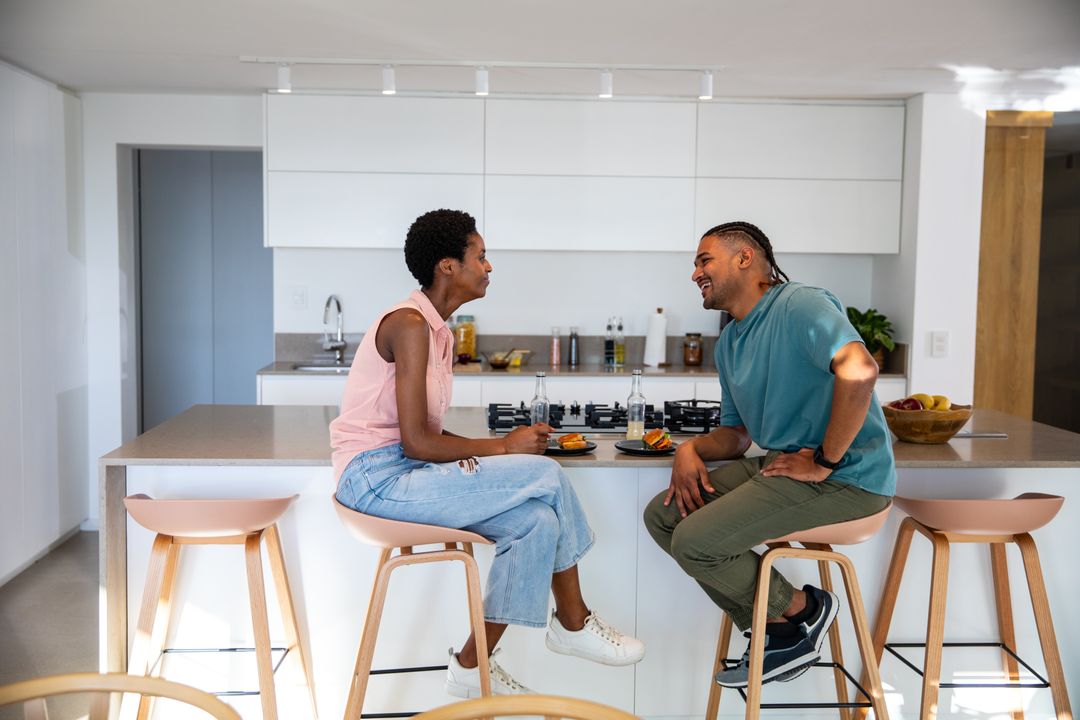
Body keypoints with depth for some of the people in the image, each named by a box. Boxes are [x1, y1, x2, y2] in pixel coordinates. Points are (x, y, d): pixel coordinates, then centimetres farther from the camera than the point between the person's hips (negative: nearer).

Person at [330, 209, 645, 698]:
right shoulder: (410, 324, -15)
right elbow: (416, 443, -20)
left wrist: (494, 451, -2)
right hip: (377, 478, -9)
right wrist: (504, 447, -10)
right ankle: (574, 624, 5)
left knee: (536, 520, -12)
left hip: (405, 471, 9)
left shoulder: (437, 330, 15)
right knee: (545, 476, -16)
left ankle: (472, 666, 1)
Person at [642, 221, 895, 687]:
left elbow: (858, 370, -31)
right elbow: (738, 433, 19)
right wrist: (692, 449, -2)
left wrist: (824, 462, -25)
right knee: (662, 515, 4)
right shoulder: (729, 343, 16)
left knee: (695, 541, -19)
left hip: (845, 478, -10)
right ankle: (781, 635, 6)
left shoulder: (799, 305, -13)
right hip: (784, 463, 10)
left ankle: (801, 610, 7)